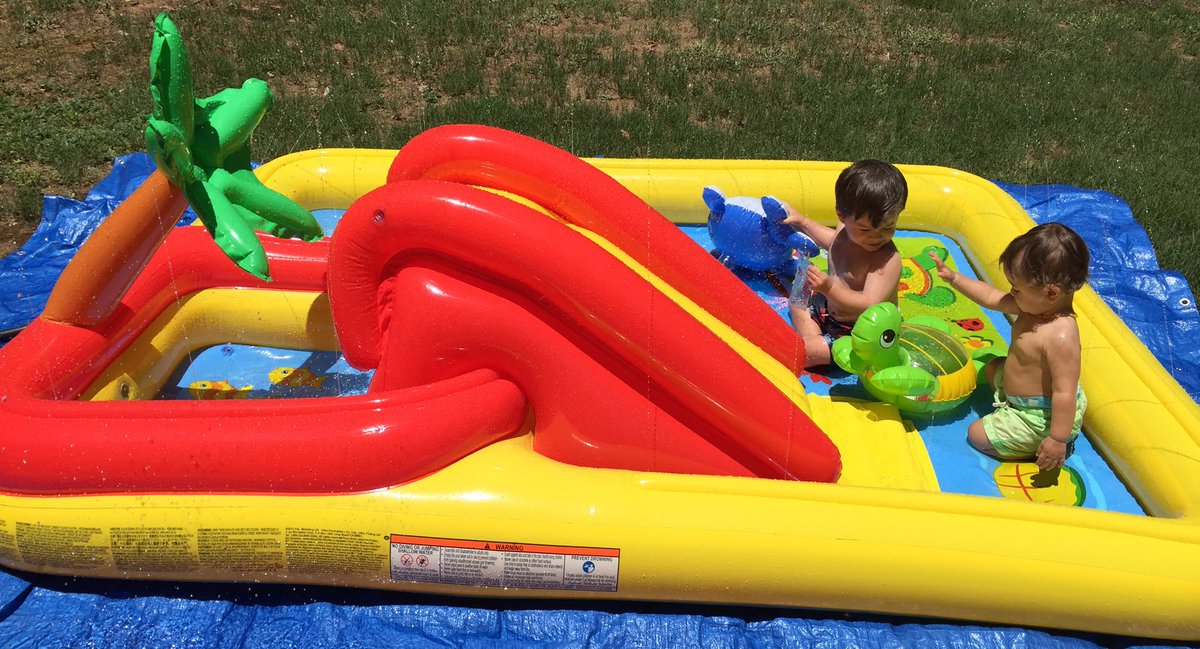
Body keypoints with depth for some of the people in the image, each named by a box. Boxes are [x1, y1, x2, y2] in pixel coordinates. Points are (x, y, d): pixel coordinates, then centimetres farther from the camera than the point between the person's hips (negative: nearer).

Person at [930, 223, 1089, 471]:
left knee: (977, 434, -4)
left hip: (1041, 419, -10)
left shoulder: (1061, 336, -38)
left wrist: (1057, 440, -33)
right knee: (992, 367, 30)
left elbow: (1065, 393, -36)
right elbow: (991, 297, 6)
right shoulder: (1034, 306, -10)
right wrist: (953, 277, 3)